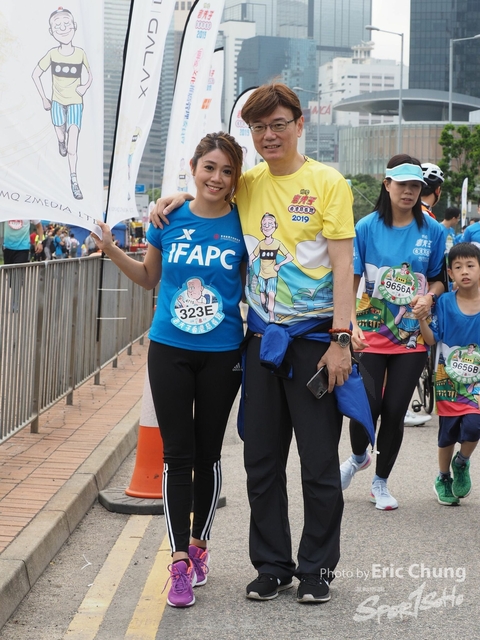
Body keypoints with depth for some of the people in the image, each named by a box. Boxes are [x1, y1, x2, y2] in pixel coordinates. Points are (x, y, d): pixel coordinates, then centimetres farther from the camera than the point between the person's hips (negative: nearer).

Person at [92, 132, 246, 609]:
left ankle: (199, 543, 28)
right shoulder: (170, 218, -1)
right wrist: (113, 251, 0)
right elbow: (150, 277, 12)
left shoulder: (241, 225, -4)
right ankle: (180, 561, 3)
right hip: (170, 350, 1)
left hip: (222, 354, -1)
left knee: (208, 454, 10)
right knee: (177, 455, 0)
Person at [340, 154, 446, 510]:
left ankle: (381, 482, 24)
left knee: (394, 412, 4)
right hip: (371, 334, -1)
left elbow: (439, 279, 11)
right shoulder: (367, 227, -5)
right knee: (367, 407, -7)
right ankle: (359, 457, 27)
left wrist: (428, 296, -12)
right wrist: (349, 324, -21)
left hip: (412, 337, 2)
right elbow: (350, 280, -7)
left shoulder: (432, 231, 0)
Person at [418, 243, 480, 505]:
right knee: (447, 434, 11)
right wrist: (421, 318, -21)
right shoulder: (444, 303, -7)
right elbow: (432, 340, -6)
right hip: (448, 379, 1)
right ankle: (443, 479, 35)